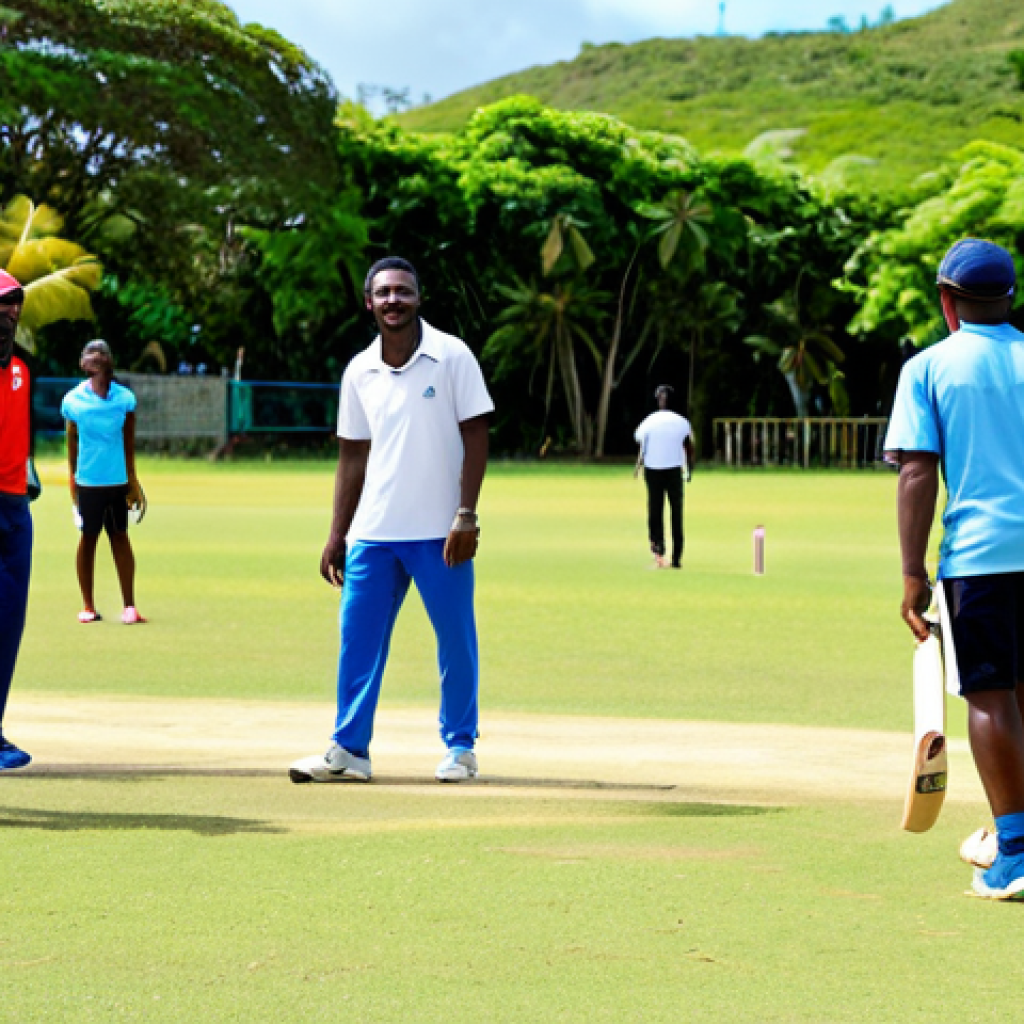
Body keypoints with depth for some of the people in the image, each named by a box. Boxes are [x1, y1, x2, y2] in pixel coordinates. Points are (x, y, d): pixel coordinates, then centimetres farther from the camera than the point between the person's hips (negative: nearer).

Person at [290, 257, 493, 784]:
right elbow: (352, 456, 12)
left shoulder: (451, 356, -5)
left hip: (439, 532, -4)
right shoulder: (359, 372, 7)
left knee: (456, 640, 1)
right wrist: (336, 534, 9)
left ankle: (460, 747, 13)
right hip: (373, 533, 4)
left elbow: (475, 437, -6)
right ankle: (349, 750, 9)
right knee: (357, 637, 3)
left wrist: (466, 515, -14)